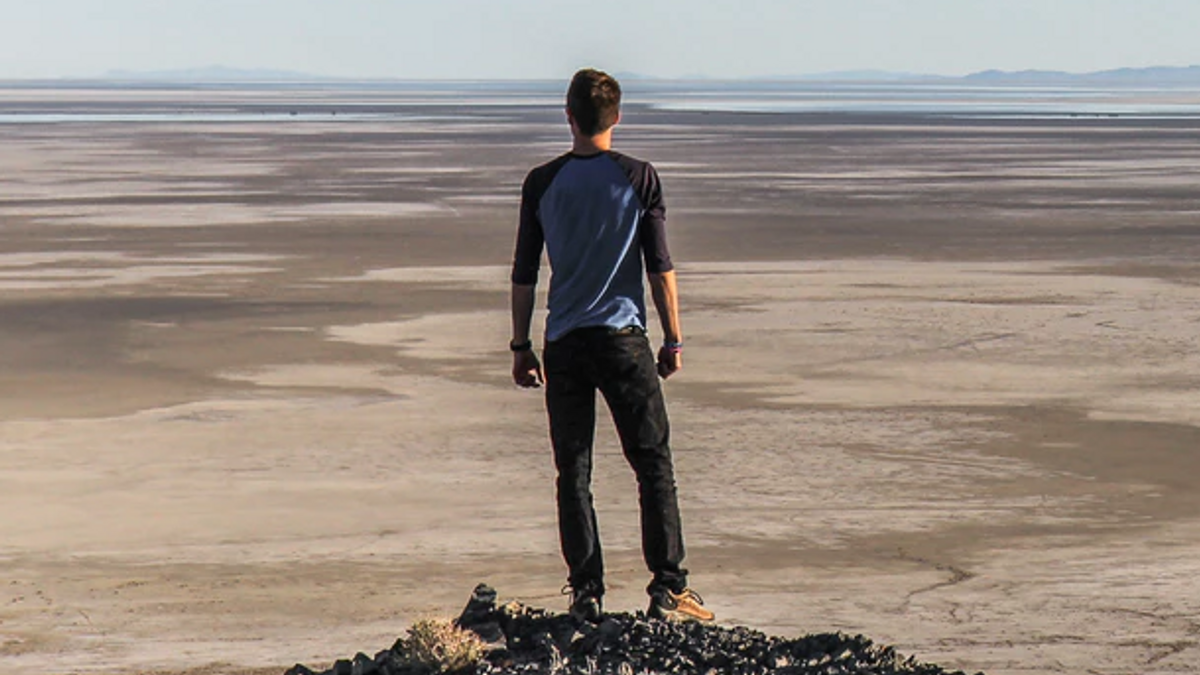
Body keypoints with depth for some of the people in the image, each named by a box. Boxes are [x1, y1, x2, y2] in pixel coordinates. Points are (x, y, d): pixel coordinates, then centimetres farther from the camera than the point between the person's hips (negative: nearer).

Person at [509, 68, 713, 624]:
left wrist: (521, 346, 13)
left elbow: (524, 275, 5)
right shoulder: (639, 179, -2)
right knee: (654, 465, 4)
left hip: (564, 345, 2)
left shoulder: (543, 183, 2)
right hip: (624, 339, -2)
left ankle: (586, 595, 4)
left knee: (573, 474, 6)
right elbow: (661, 268, -1)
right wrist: (673, 339, 8)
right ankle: (668, 589, -1)